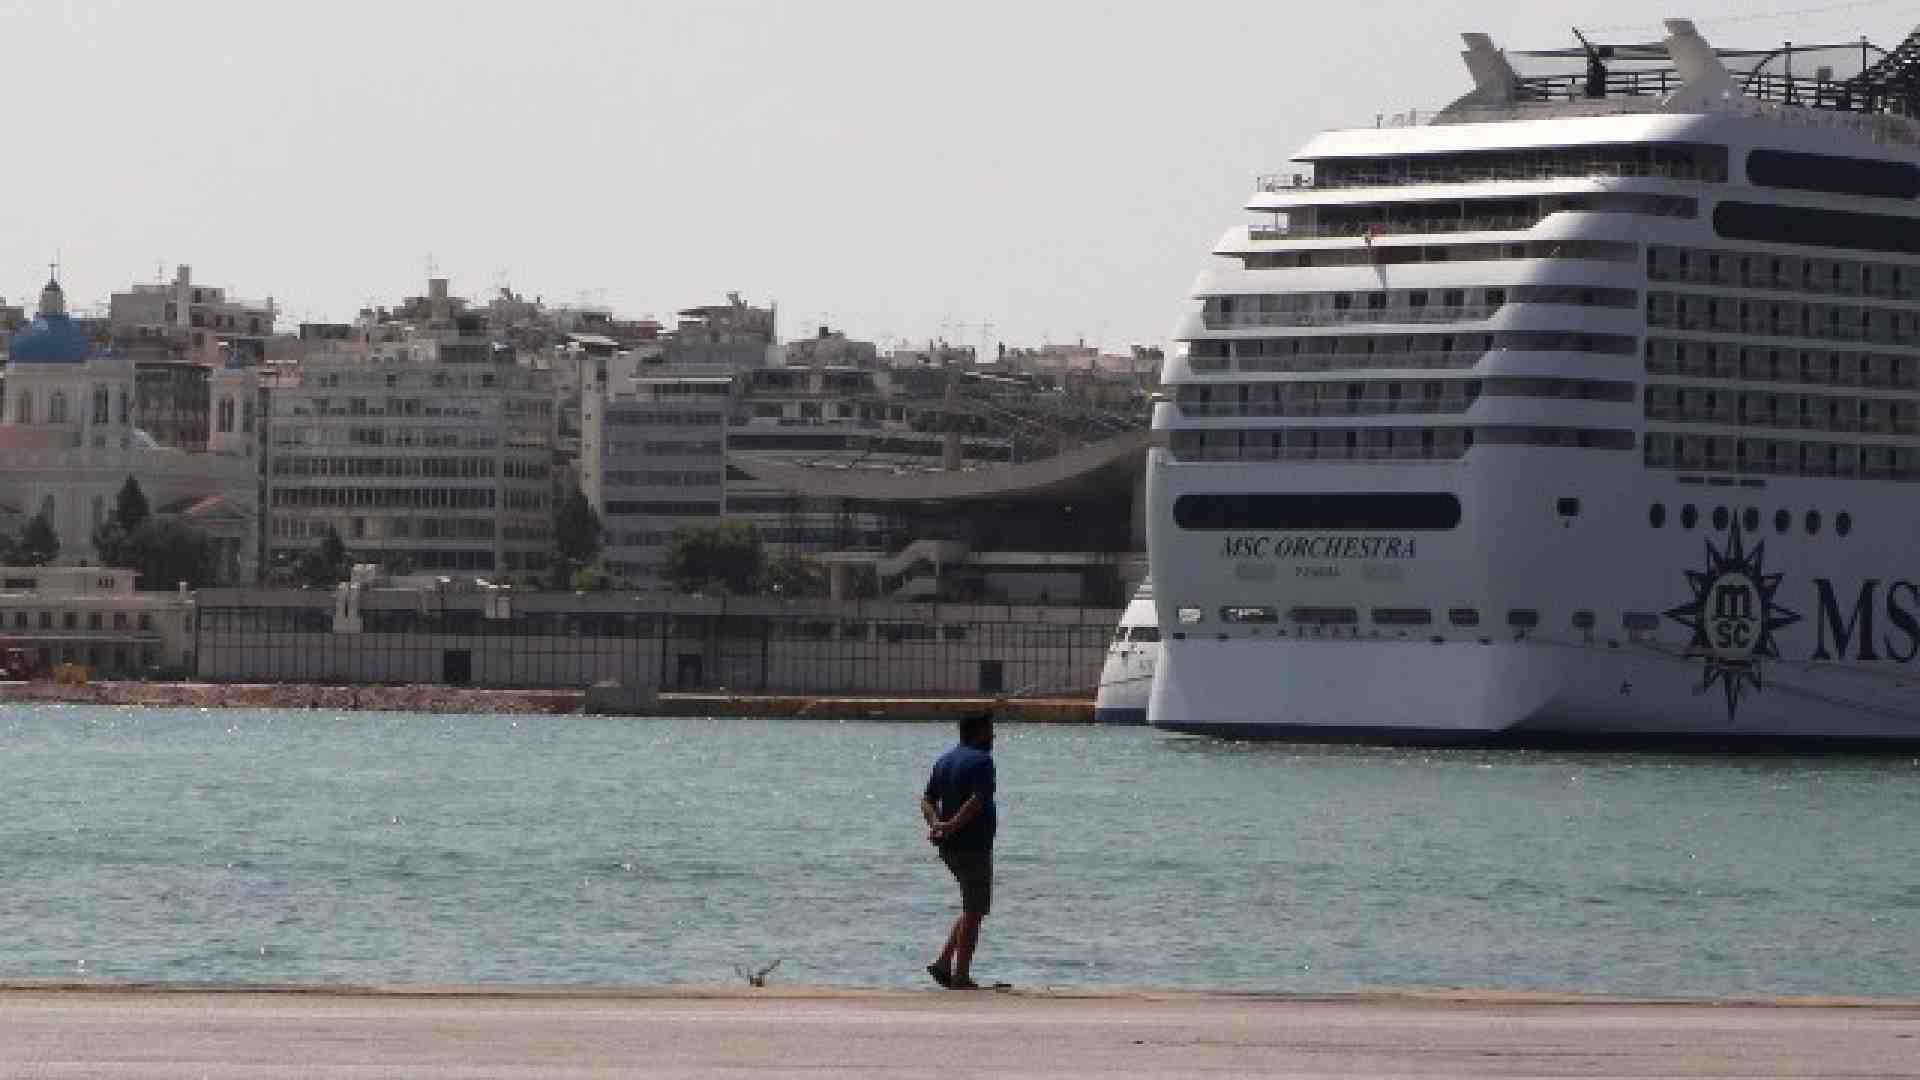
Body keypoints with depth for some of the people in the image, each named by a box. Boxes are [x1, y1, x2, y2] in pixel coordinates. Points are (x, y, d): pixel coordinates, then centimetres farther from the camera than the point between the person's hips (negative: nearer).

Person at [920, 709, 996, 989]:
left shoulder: (945, 761, 14)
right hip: (972, 846, -9)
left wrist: (935, 823, -7)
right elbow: (977, 801, -25)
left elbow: (928, 799, 9)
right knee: (974, 911, -1)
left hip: (949, 849, 9)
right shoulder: (981, 761, -13)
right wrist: (952, 827, -24)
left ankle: (943, 963, 10)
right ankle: (961, 975, -1)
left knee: (973, 909, 18)